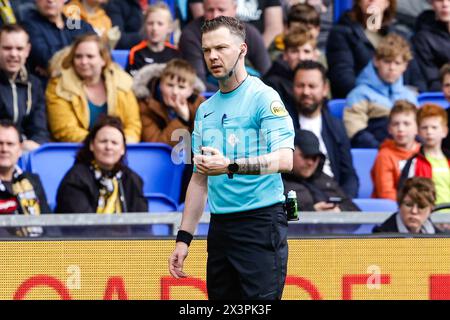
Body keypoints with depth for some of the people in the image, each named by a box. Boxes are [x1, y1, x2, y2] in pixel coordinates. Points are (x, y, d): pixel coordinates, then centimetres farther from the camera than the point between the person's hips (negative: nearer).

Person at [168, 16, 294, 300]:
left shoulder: (264, 97, -5)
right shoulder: (205, 110, 17)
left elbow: (284, 159, -19)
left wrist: (231, 166, -31)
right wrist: (184, 238, 15)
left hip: (261, 221, -7)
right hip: (220, 226, 7)